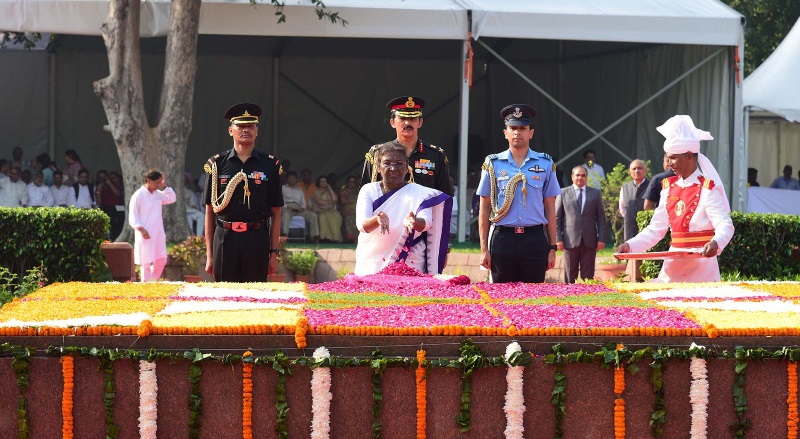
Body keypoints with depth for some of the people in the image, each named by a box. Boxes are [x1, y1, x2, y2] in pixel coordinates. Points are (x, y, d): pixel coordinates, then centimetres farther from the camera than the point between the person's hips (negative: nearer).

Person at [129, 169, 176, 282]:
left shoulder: (157, 194, 11)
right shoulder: (138, 196, -9)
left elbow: (172, 199, 13)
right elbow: (133, 216, -10)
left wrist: (164, 187, 3)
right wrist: (141, 229, -19)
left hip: (158, 234, 7)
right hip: (145, 234, -7)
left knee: (161, 260, 6)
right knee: (146, 262, -5)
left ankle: (152, 281, 20)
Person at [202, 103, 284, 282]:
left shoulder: (270, 165, 6)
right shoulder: (217, 164, 5)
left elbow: (275, 213, 7)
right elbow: (210, 211, 7)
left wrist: (274, 253, 2)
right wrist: (209, 254, 3)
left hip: (257, 240, 0)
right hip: (225, 239, 0)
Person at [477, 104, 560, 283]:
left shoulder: (545, 164, 8)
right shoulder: (493, 164, 7)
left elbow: (550, 208, 10)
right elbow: (484, 209, 8)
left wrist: (552, 248, 6)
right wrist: (484, 249, 3)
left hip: (534, 239, 0)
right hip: (502, 239, 0)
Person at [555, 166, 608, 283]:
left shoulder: (595, 193, 11)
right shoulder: (563, 193, 8)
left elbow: (601, 218, 9)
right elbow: (557, 218, 6)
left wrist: (601, 239, 1)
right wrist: (558, 239, -3)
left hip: (589, 241, 1)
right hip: (570, 240, -1)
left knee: (588, 276, 1)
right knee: (570, 276, 1)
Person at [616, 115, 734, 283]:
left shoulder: (707, 189, -7)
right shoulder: (669, 187, 11)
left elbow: (725, 226, -14)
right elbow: (656, 229, 13)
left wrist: (715, 243, -35)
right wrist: (630, 246, -1)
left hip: (701, 268, -6)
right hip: (673, 267, 6)